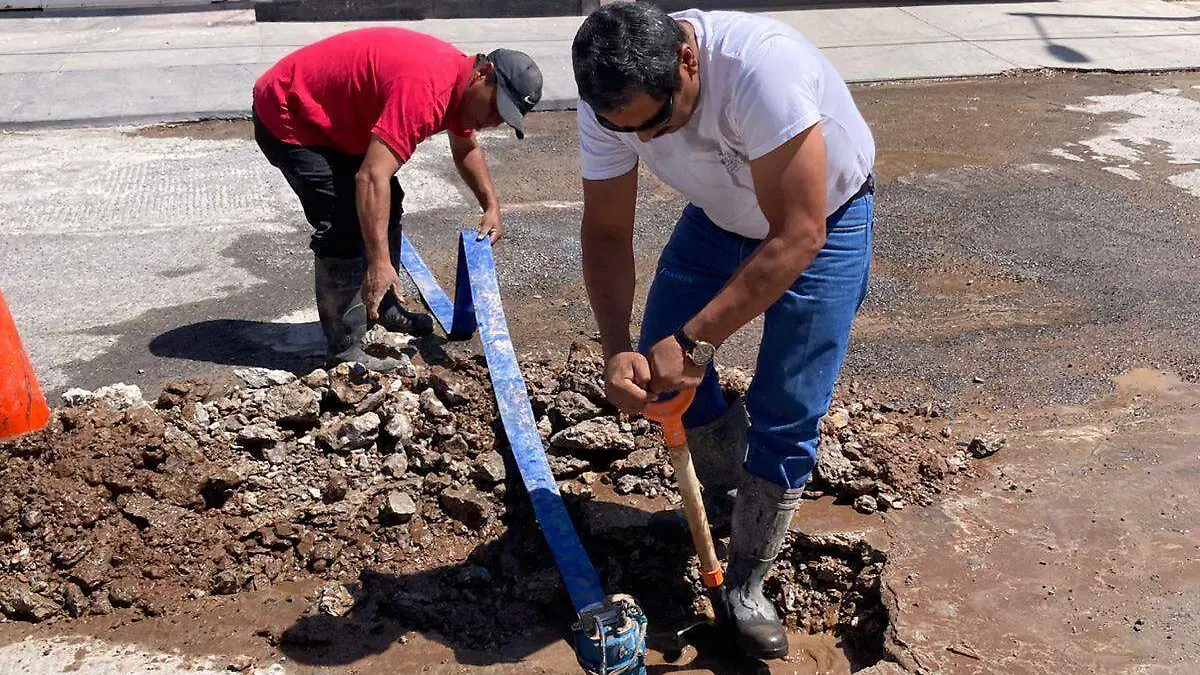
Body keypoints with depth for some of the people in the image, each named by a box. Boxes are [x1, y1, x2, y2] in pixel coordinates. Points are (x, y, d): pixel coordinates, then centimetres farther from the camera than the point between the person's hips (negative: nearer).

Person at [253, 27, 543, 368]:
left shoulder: (460, 80, -3)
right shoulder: (425, 88, -34)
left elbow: (465, 148, 17)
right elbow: (371, 178, -41)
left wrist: (491, 206, 5)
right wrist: (378, 263, -43)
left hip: (334, 119, 10)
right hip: (287, 119, -10)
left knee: (385, 208, 14)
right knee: (345, 226, -18)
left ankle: (384, 308, 29)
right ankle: (345, 352, -12)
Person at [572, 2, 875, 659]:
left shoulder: (762, 64, -41)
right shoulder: (610, 101, -23)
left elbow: (797, 238, -39)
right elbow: (606, 232, -14)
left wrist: (695, 339, -40)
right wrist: (617, 352, -27)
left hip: (824, 220, -5)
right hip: (720, 216, 5)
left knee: (784, 418, -8)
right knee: (661, 365, -1)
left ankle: (746, 585, 12)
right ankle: (728, 492, 28)